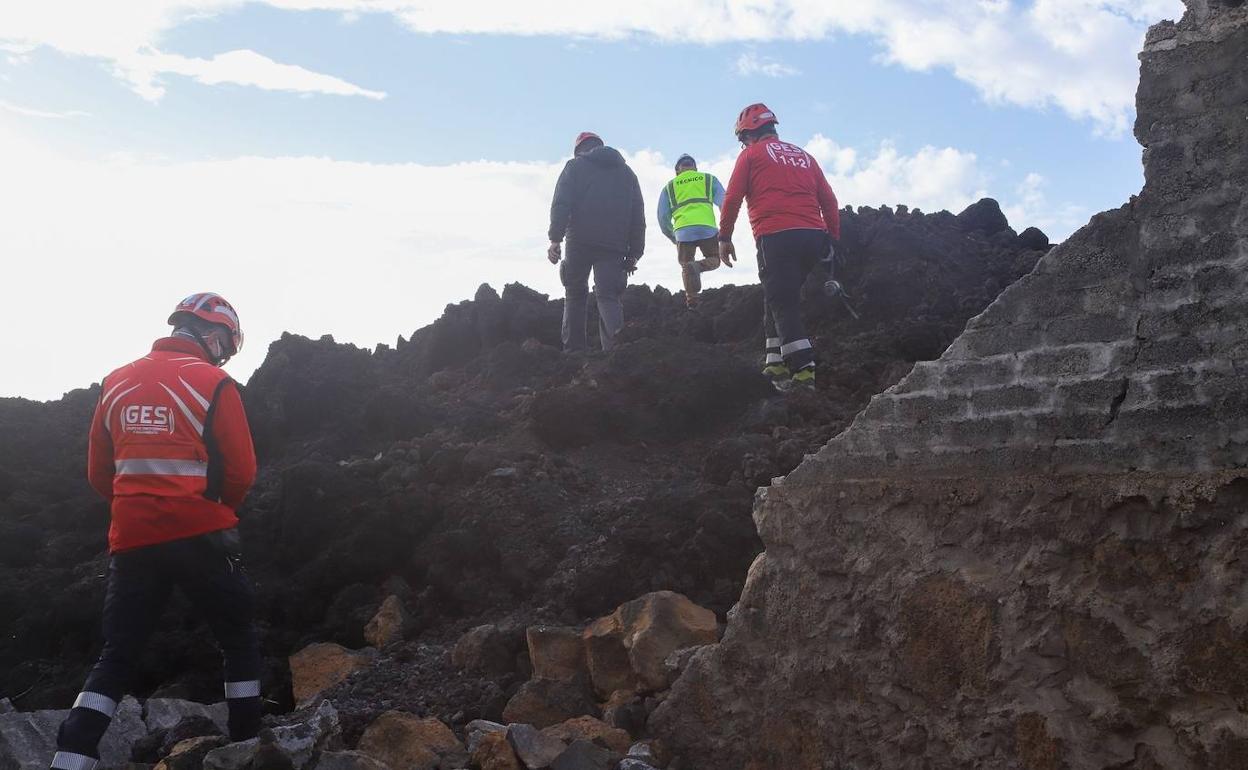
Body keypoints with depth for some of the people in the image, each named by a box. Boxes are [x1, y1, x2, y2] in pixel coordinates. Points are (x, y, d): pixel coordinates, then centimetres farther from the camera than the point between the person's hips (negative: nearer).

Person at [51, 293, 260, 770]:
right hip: (200, 537, -4)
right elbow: (241, 471, -7)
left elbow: (98, 473, 11)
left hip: (131, 540, 4)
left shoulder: (116, 382, 8)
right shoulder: (214, 384, -7)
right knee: (240, 642, 12)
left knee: (116, 658, 12)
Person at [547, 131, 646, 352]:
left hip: (580, 242, -2)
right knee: (609, 296, -2)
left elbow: (561, 204, -4)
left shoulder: (575, 166, 11)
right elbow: (638, 215, 15)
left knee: (575, 294, 12)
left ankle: (573, 350, 6)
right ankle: (616, 345, -27)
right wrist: (634, 254, 14)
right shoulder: (627, 172, 22)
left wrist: (555, 239, -8)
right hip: (614, 246, 2)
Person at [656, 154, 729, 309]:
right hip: (708, 229, -1)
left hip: (683, 231, 1)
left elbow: (663, 217, 16)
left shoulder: (669, 187, 22)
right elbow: (724, 204, 8)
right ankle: (699, 266, -15)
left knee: (685, 265, 17)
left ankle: (692, 299, -4)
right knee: (714, 260, 19)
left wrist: (672, 237, 28)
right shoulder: (709, 179, 20)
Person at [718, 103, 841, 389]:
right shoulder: (803, 155, 22)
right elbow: (828, 199, 17)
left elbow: (732, 199, 1)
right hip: (812, 238, 6)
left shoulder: (751, 154, 8)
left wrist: (724, 238, 8)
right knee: (780, 298, 18)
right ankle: (777, 363, 13)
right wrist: (833, 237, 19)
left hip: (776, 238, -6)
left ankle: (806, 371, -18)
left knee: (782, 304, -7)